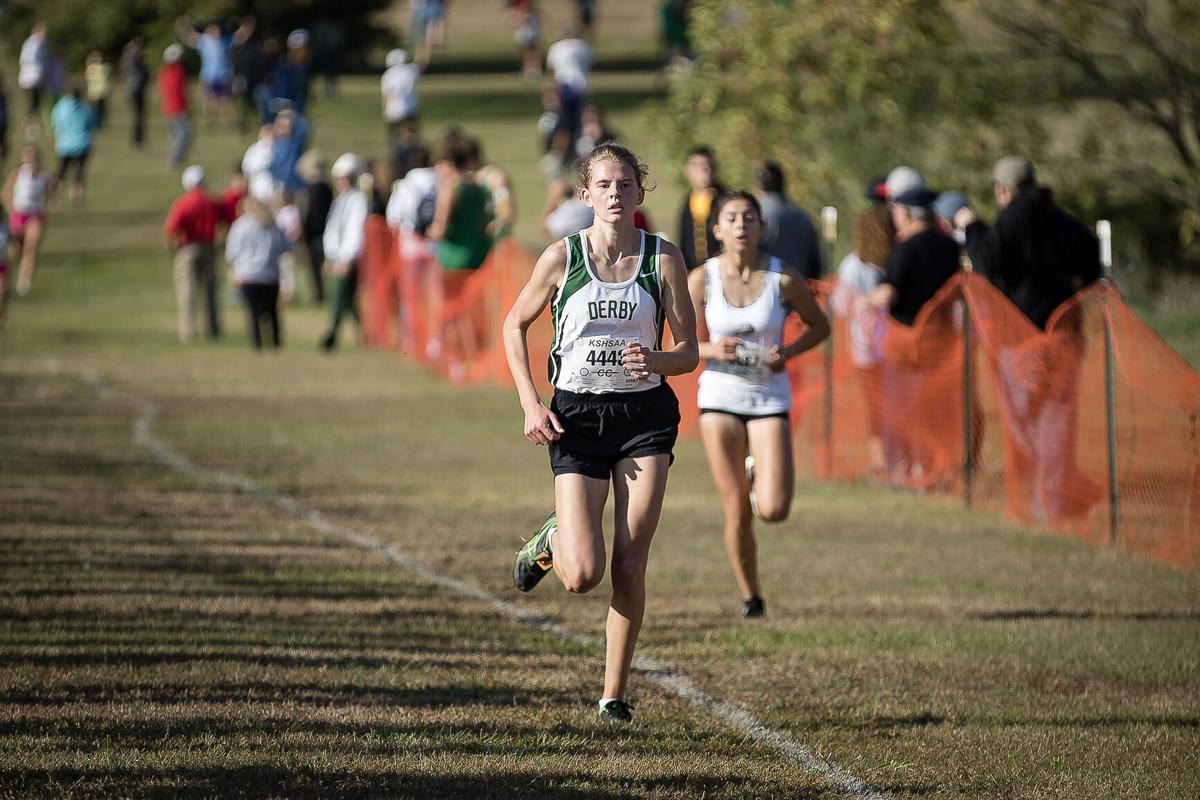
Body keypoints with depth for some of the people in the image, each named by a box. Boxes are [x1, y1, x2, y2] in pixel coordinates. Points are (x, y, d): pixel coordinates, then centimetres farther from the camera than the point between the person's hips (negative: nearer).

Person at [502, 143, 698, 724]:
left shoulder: (663, 257, -2)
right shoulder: (562, 257, -4)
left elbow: (689, 352, 2)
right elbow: (515, 326, 9)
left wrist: (656, 361, -21)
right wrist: (531, 404, -1)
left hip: (646, 415, 1)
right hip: (577, 416, -1)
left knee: (630, 568, -4)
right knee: (582, 576, -10)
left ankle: (615, 693, 10)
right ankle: (550, 543, 26)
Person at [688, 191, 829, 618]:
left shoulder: (784, 277, -8)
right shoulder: (701, 279, -6)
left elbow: (819, 326, 5)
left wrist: (789, 351, -12)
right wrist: (713, 349, -18)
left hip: (770, 395, 0)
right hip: (720, 393, 0)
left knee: (773, 510, -11)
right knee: (737, 512, -2)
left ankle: (757, 471, 26)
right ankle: (750, 597, 18)